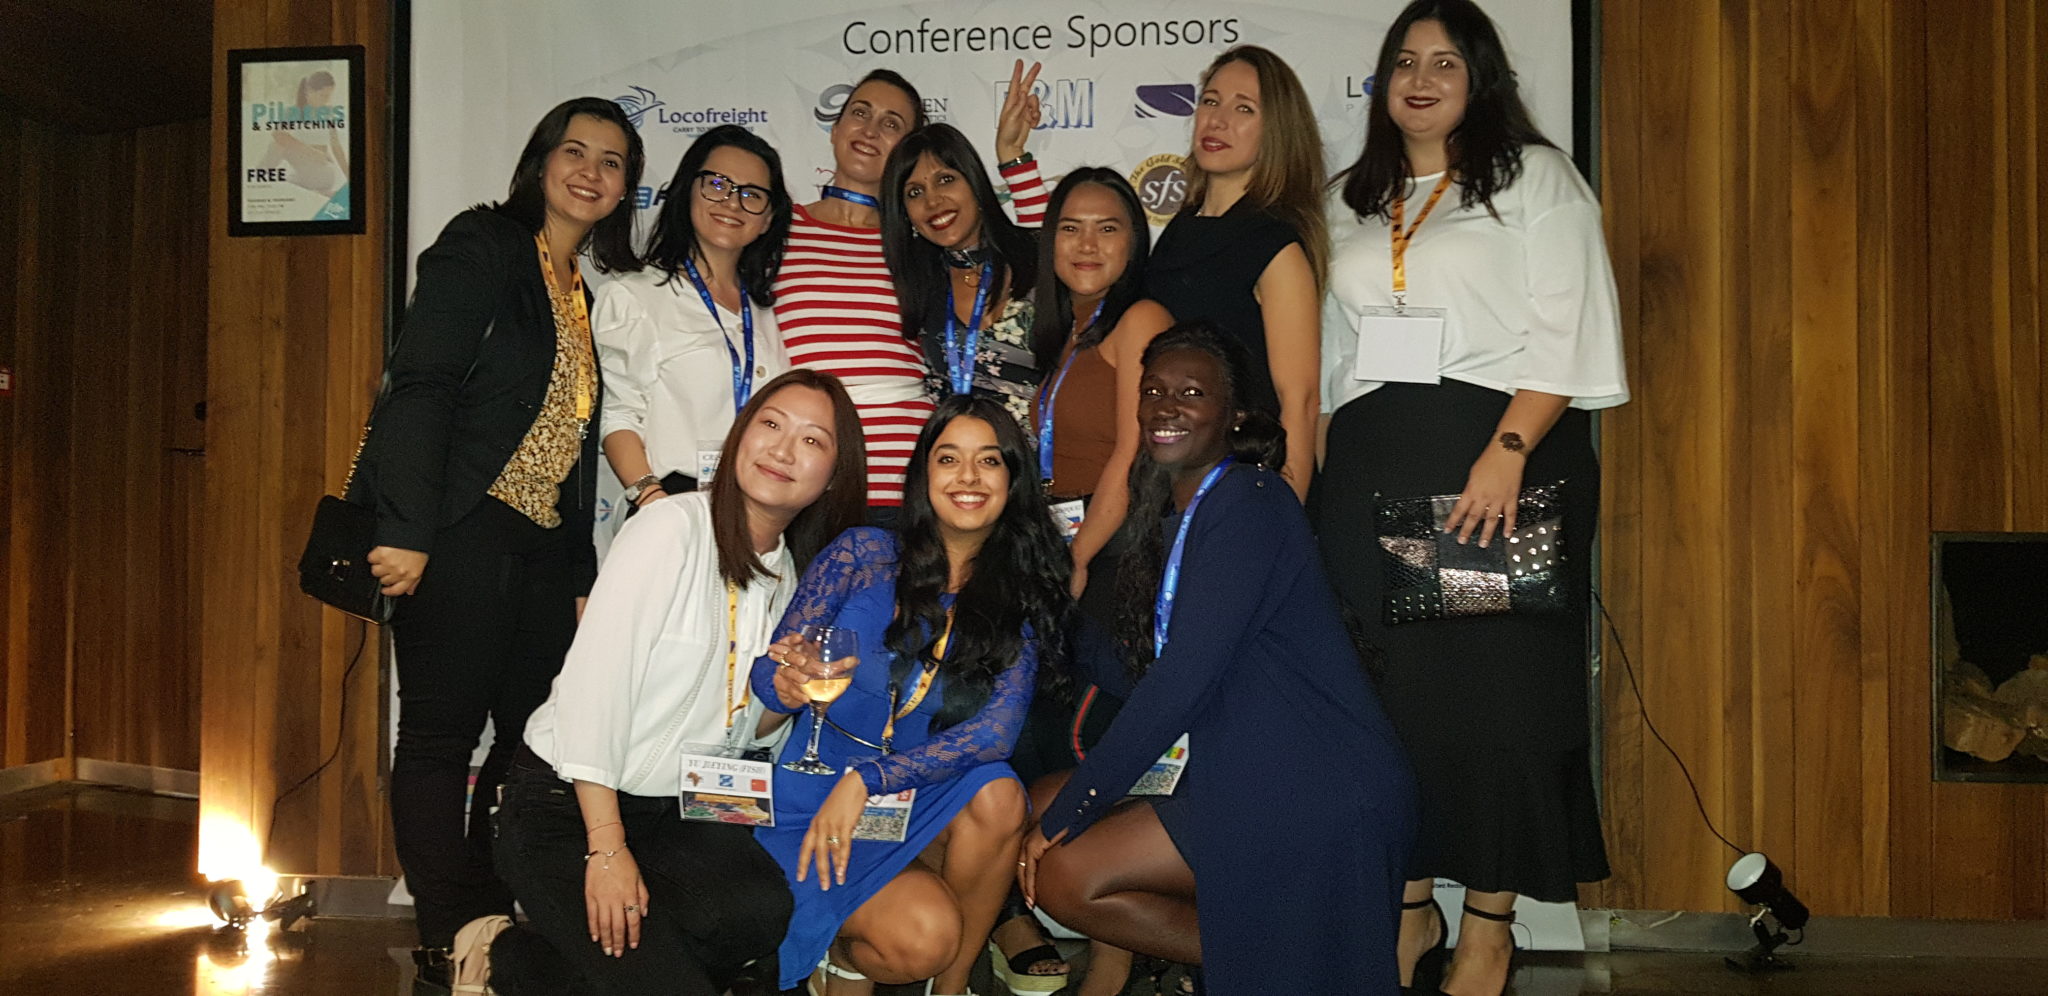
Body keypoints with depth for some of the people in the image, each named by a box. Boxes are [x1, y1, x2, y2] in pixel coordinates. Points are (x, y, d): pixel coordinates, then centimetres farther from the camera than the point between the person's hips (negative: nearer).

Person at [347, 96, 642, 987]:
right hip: (462, 535, -7)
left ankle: (500, 928, 14)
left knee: (534, 739, 4)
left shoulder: (592, 290, 19)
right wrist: (406, 531, -20)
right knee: (442, 735, -2)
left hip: (543, 546, 7)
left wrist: (583, 573, 13)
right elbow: (420, 385, -11)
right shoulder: (482, 246, -1)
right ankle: (454, 943, 2)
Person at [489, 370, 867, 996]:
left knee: (761, 909, -24)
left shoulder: (790, 576, 8)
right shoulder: (675, 526, -14)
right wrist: (607, 849, -22)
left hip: (670, 814, 7)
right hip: (563, 807, -7)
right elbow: (594, 681, -20)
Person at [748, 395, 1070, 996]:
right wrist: (786, 685, -31)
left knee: (997, 795, -29)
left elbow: (997, 729, -13)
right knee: (925, 936, -27)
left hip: (923, 806, 3)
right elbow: (768, 674, -5)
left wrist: (866, 779, -23)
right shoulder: (862, 555, -5)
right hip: (813, 804, -3)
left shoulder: (1021, 599, 1)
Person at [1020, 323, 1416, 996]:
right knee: (1038, 804, 9)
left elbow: (1183, 680, -19)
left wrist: (1070, 807, -15)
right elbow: (1143, 678, 13)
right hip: (1244, 777, 10)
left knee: (1062, 874, -13)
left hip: (1310, 797, -10)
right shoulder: (1172, 518, 16)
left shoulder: (1248, 500, -13)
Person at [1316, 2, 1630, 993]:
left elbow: (1563, 336, -6)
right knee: (1385, 687, 3)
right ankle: (1408, 905, 14)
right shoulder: (1355, 203, 21)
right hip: (1370, 466, 5)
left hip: (1500, 454, -5)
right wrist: (1313, 470, 12)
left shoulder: (1535, 177, 5)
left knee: (1496, 684, -5)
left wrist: (1506, 452, -19)